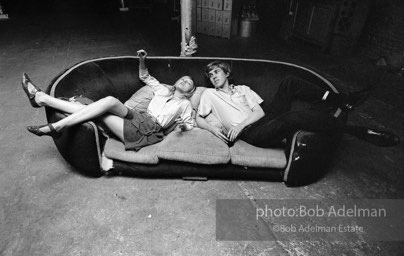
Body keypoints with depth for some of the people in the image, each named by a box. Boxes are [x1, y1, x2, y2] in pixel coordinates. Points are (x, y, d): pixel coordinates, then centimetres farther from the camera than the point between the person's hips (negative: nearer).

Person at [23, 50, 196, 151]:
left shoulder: (185, 104, 14)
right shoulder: (164, 89, 26)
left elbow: (190, 124, 6)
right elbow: (145, 77, 34)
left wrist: (183, 126, -17)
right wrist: (142, 60, 18)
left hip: (148, 130, -5)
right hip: (139, 118, 5)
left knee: (110, 101, -28)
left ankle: (56, 127, -24)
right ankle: (42, 98, -8)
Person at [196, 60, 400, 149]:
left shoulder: (243, 89, 20)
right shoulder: (209, 94, 14)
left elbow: (259, 112, 8)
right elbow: (199, 119, 10)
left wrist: (241, 124, -10)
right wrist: (213, 129, -12)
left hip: (265, 121, 5)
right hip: (252, 134, -4)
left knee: (289, 83, -10)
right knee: (295, 118, -32)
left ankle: (341, 101, -11)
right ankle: (359, 132, -19)